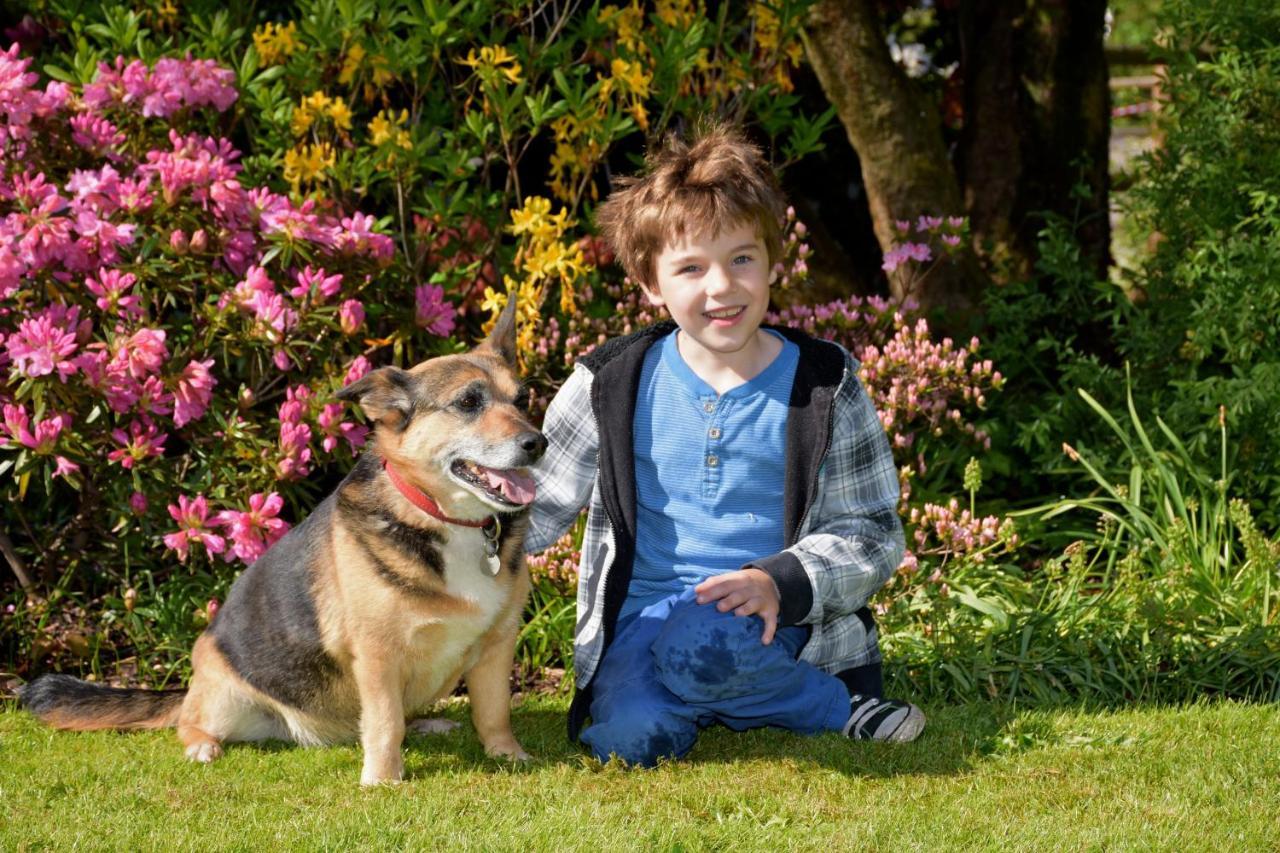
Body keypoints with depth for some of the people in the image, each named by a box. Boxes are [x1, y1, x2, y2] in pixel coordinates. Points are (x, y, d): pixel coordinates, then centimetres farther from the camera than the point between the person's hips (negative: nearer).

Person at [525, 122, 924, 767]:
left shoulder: (823, 385, 1)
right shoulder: (613, 384, 4)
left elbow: (872, 535, 3)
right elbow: (538, 504, 11)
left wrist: (781, 581, -16)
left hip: (776, 619, -2)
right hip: (646, 612, 2)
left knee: (701, 641, -38)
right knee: (629, 736, -30)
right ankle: (840, 709, -9)